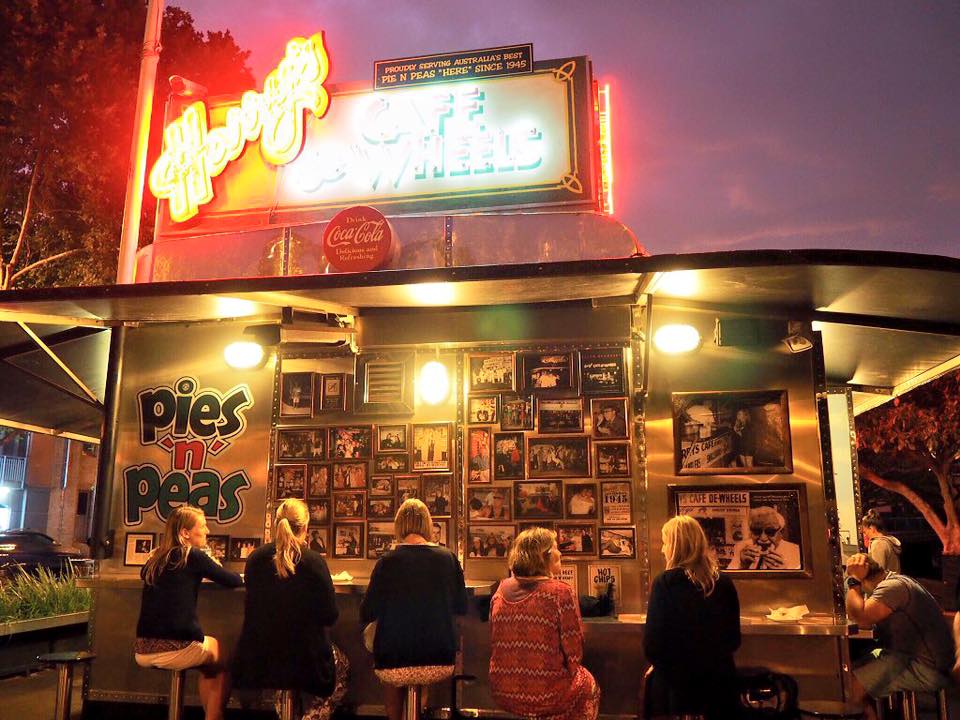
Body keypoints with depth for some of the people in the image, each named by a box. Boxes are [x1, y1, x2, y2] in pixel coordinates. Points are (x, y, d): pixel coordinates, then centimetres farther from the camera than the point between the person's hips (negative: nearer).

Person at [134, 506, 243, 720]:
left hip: (142, 651, 7)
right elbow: (234, 581, -2)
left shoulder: (155, 559, 11)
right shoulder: (193, 556, -8)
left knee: (210, 654, 29)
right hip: (175, 649, -6)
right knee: (223, 661, 21)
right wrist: (243, 577, 22)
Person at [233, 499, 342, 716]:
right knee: (340, 661, 24)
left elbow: (254, 605, 12)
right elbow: (330, 616, -10)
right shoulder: (314, 561, -15)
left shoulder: (255, 558, -4)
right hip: (304, 662, -3)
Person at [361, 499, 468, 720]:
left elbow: (366, 615, -5)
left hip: (394, 657, -1)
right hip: (440, 657, 2)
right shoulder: (448, 558, -5)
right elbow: (461, 608, 6)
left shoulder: (387, 561, -11)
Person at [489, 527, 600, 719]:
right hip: (546, 698, -5)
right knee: (588, 683, 26)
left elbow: (495, 644, 10)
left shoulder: (501, 590, 0)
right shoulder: (560, 592, -16)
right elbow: (574, 654, -12)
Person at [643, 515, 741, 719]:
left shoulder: (664, 582, -13)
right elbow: (734, 639, 8)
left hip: (676, 682, -4)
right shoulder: (724, 583, -1)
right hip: (720, 681, 4)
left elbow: (652, 643, -12)